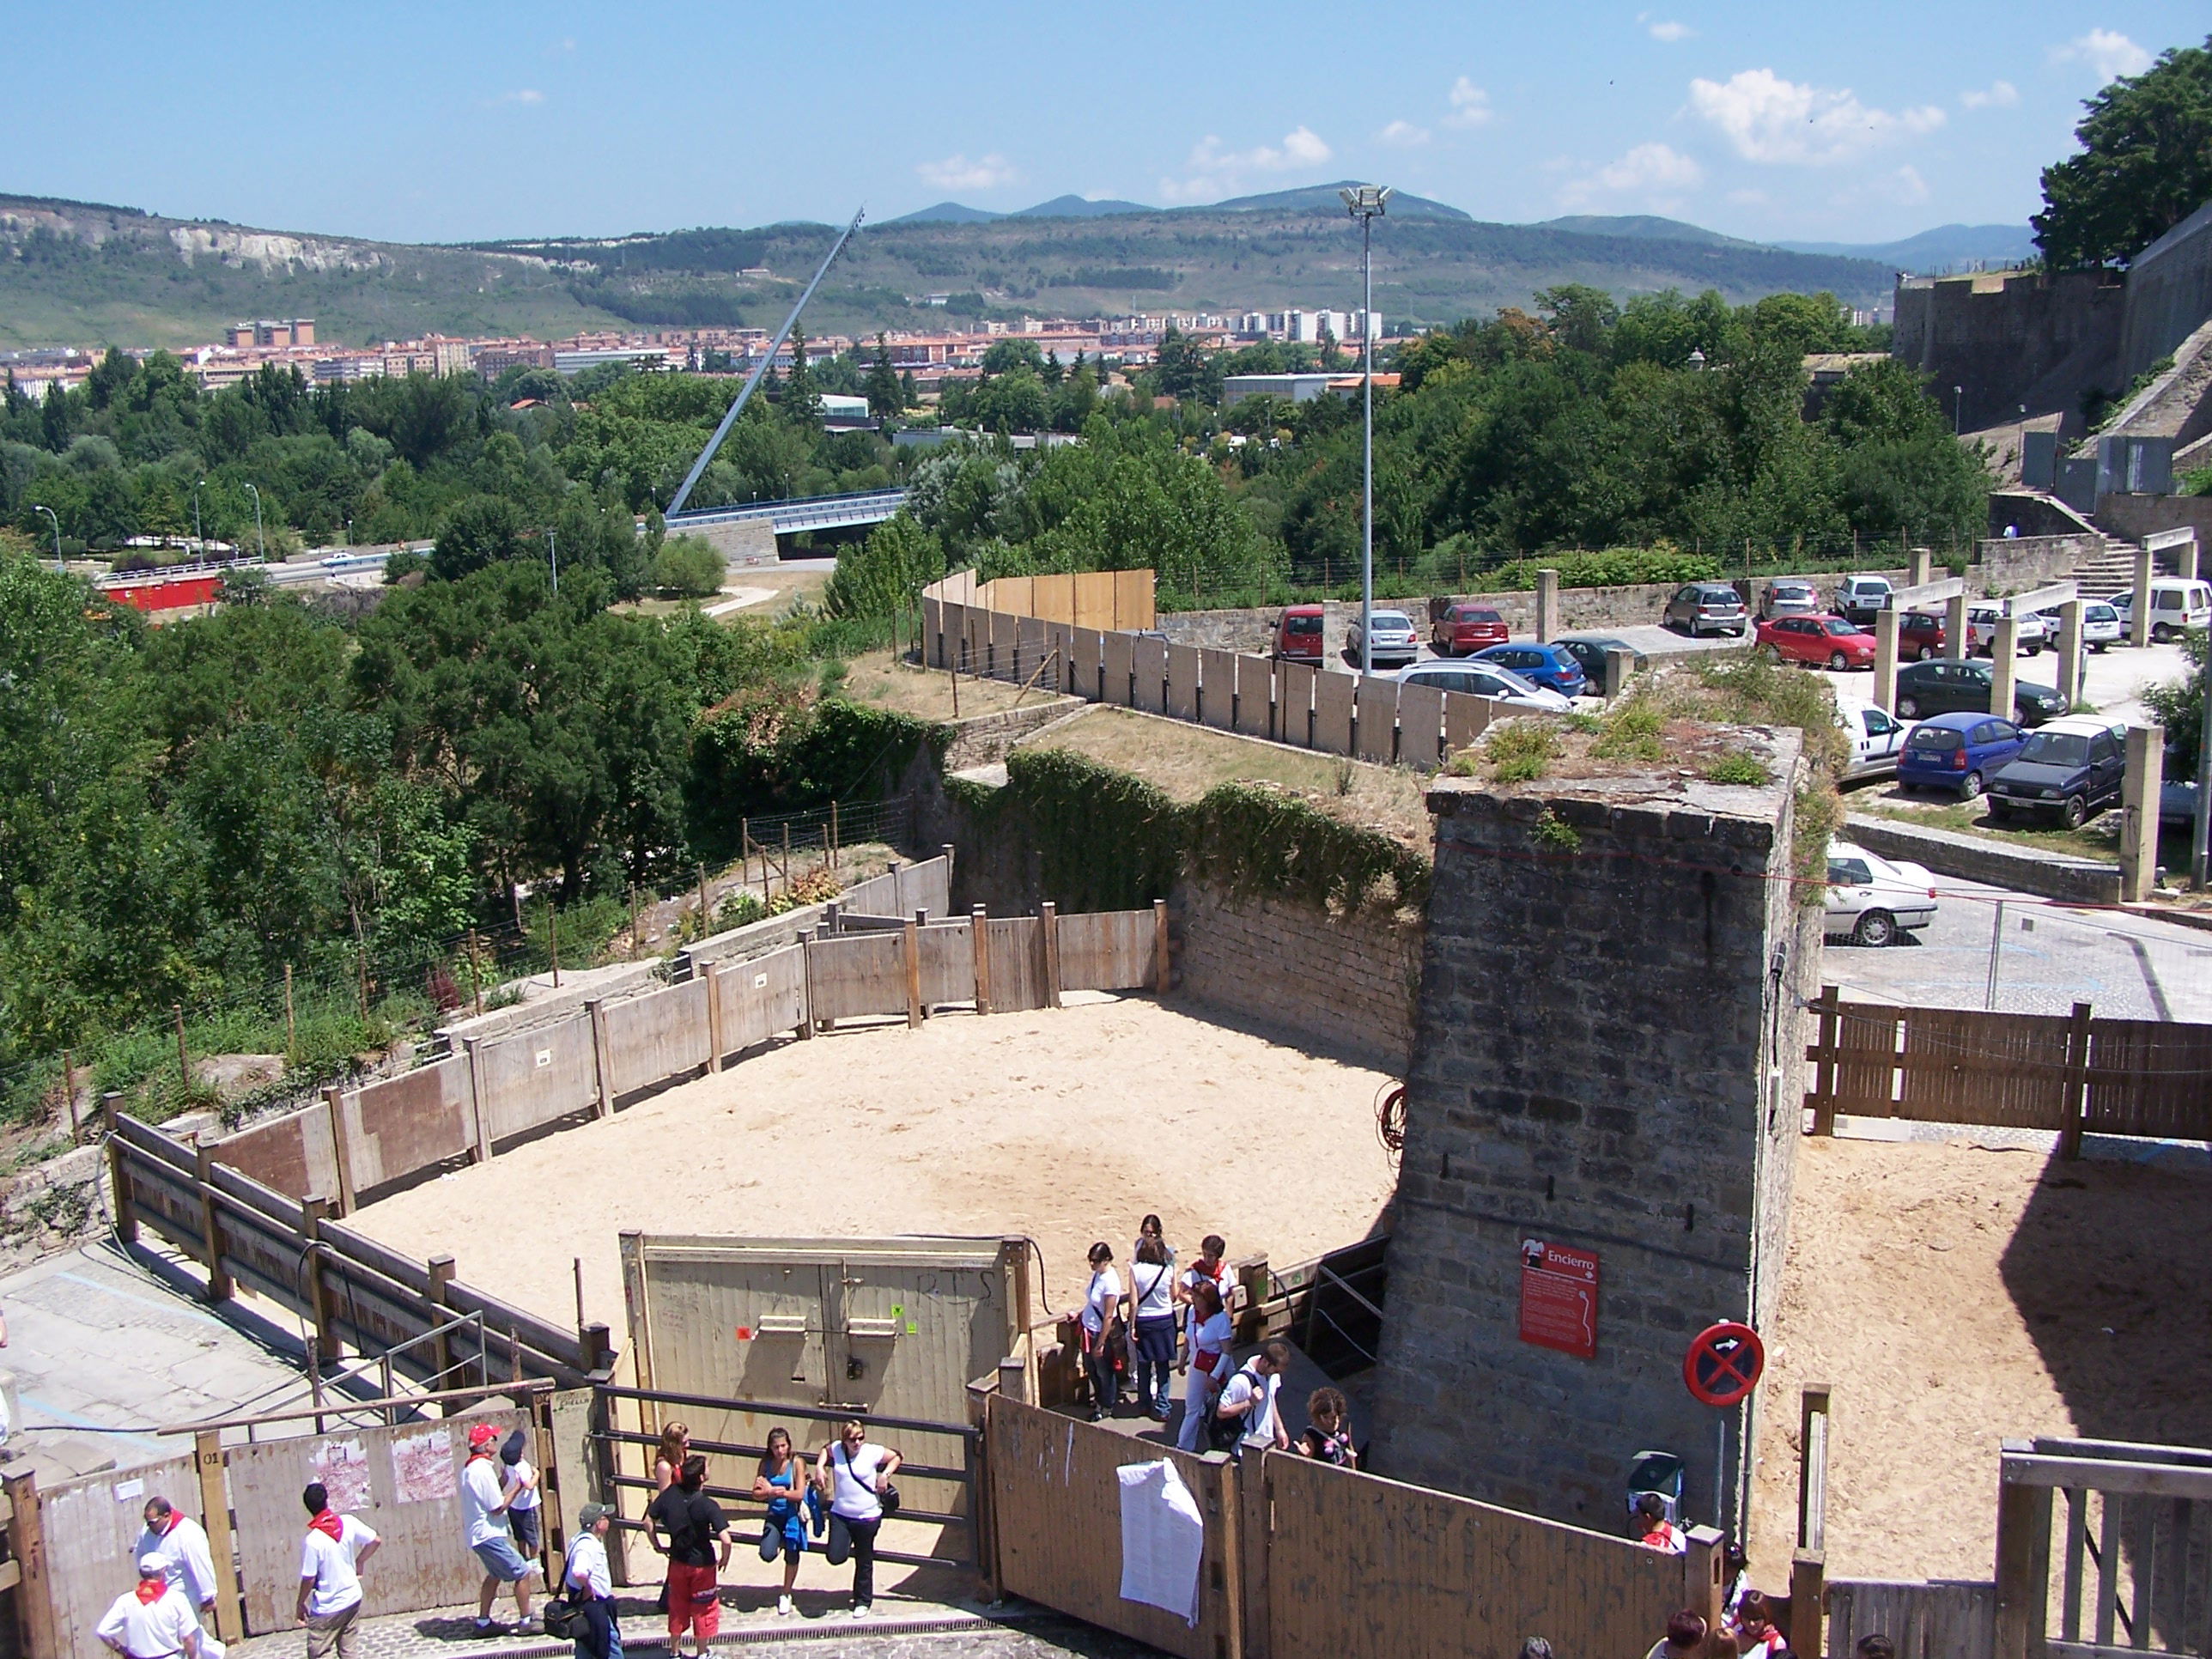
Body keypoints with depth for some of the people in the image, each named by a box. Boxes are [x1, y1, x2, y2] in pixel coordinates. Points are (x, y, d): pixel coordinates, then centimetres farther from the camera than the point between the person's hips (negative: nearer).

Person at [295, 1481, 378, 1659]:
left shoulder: (313, 1540, -21)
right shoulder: (348, 1522, -8)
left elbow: (309, 1579, -16)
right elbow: (374, 1541, 1)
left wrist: (300, 1604, 0)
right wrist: (359, 1562, 16)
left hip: (327, 1608, -5)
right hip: (353, 1599, 5)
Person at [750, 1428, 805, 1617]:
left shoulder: (796, 1463, -14)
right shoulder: (766, 1463, -4)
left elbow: (799, 1494, -17)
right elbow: (756, 1493, -4)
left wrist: (771, 1490, -19)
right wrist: (772, 1492, -24)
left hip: (792, 1515, -2)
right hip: (774, 1514, 2)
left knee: (792, 1556, 9)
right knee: (767, 1554, -15)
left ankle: (786, 1595, 30)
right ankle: (779, 1541, 21)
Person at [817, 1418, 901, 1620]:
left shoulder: (873, 1452, -11)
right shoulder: (836, 1449, -5)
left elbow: (897, 1457, 5)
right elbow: (824, 1451, 20)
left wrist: (885, 1474, -10)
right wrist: (819, 1467, 3)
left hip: (868, 1516, -2)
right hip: (840, 1514, 2)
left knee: (864, 1561, 10)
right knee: (835, 1557, -9)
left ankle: (862, 1601, 29)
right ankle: (847, 1543, 26)